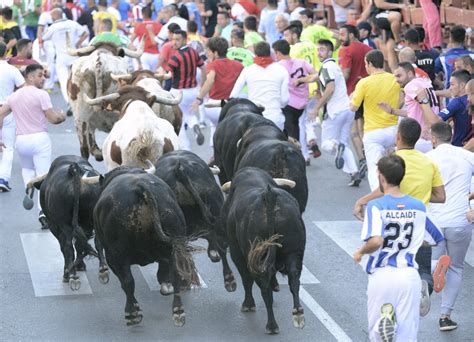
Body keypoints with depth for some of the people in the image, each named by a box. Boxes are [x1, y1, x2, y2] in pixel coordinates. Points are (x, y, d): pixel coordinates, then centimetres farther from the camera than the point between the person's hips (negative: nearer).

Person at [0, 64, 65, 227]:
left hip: (21, 140, 5)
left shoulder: (14, 96, 9)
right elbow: (53, 119, -12)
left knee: (27, 169, 29)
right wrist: (61, 116, 11)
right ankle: (43, 209, -17)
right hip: (39, 139, -5)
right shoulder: (41, 94, -9)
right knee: (44, 175, -4)